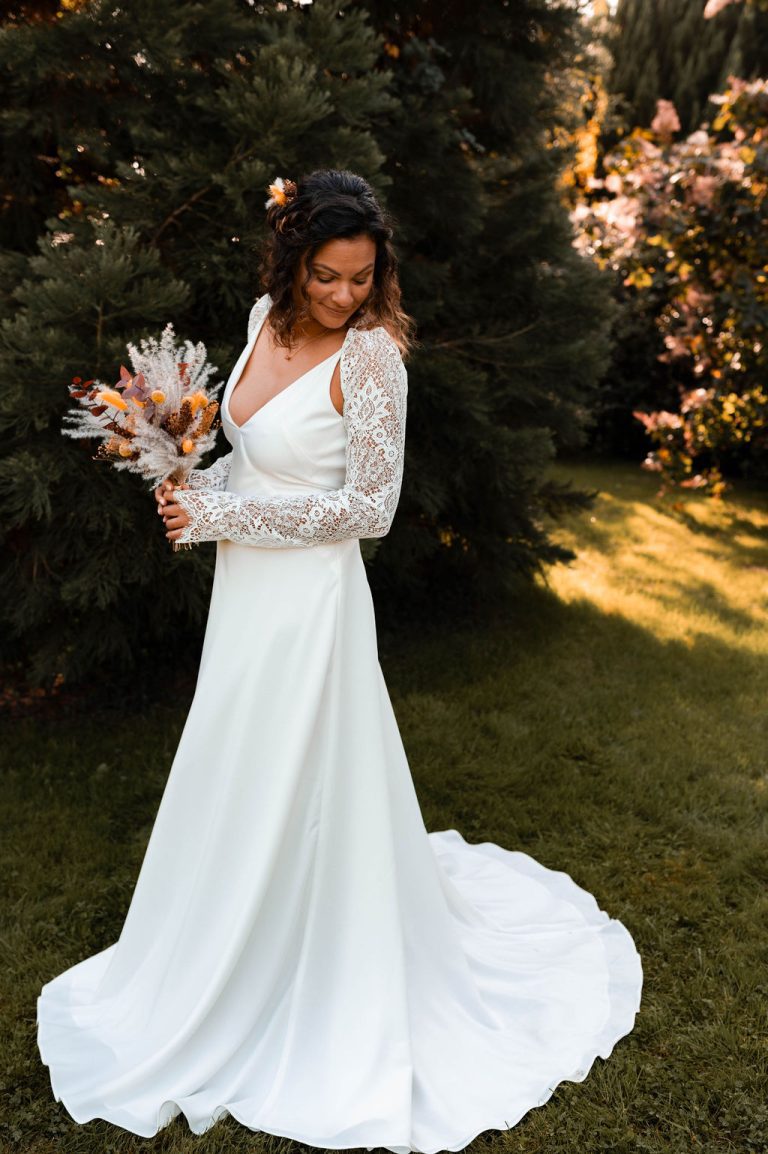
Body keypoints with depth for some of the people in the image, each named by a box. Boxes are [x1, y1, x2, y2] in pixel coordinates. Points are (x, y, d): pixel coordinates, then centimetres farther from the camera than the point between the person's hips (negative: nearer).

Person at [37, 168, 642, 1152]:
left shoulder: (371, 352, -18)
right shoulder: (268, 318, 4)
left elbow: (369, 507, -18)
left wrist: (221, 515, -17)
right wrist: (196, 490, -3)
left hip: (308, 601, -7)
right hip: (246, 593, 8)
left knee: (298, 797, 8)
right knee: (241, 788, 22)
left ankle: (324, 1007, 34)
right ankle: (234, 969, 47)